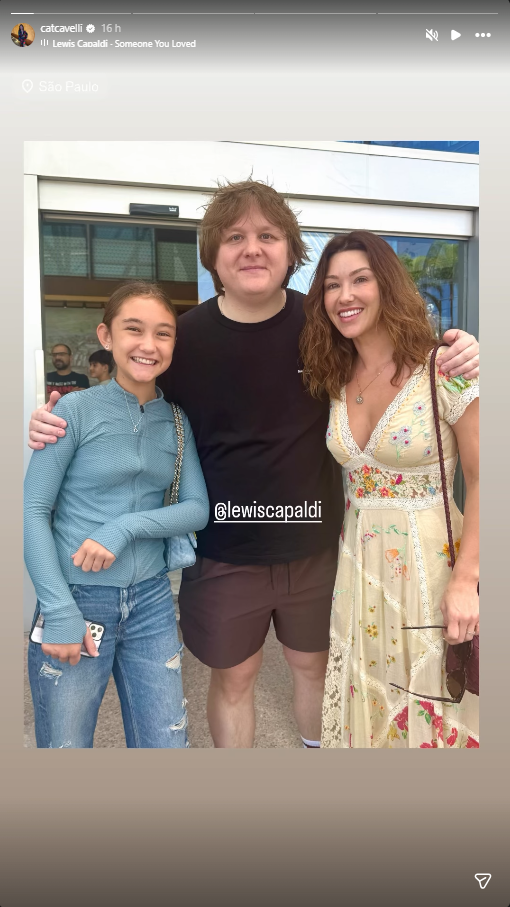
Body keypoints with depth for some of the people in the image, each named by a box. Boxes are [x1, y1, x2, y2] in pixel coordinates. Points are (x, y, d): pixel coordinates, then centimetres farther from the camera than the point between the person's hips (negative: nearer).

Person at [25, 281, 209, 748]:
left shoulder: (178, 421, 5)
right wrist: (60, 612, -15)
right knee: (66, 746, 9)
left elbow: (198, 508, 1)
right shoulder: (77, 408, -7)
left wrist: (126, 527, -16)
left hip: (152, 600, 4)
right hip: (77, 599, -3)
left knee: (166, 742, 11)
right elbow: (33, 510, -9)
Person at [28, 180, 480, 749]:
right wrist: (60, 426, -13)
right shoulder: (186, 336, -9)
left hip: (314, 545, 1)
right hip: (223, 551, 0)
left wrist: (453, 358, -15)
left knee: (314, 665, 21)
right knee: (232, 678, 17)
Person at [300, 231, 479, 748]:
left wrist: (464, 580, -16)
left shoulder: (446, 371, -12)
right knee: (362, 708, 17)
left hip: (430, 563, -4)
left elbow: (481, 479, -11)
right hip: (356, 564, 5)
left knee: (429, 709, 10)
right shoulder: (333, 380, 4)